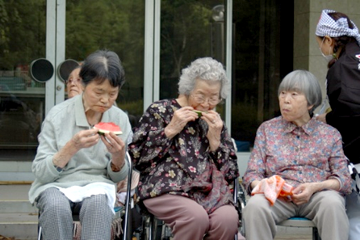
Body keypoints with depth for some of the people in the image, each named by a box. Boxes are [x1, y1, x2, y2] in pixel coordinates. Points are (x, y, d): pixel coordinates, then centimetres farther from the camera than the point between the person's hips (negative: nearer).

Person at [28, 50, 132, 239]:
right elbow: (40, 173, -10)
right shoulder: (58, 115, -6)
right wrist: (72, 147, -25)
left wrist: (119, 156, -14)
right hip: (56, 184, -1)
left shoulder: (120, 119, 3)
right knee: (56, 206, -37)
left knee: (97, 204, -35)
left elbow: (118, 177, 9)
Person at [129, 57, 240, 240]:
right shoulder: (160, 111, 12)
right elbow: (136, 155, 2)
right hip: (167, 189, -3)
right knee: (196, 217, -36)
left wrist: (215, 140, 4)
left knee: (228, 218, -32)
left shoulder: (216, 123, 23)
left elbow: (231, 174, 17)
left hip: (211, 193, 3)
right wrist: (170, 130, -2)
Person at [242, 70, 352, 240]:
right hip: (277, 197, 0)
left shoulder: (330, 134, 16)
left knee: (333, 203, -36)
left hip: (318, 195, 0)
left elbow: (344, 179, 8)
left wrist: (315, 187, -13)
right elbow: (252, 174, 10)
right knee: (255, 205, -35)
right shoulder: (267, 129, 18)